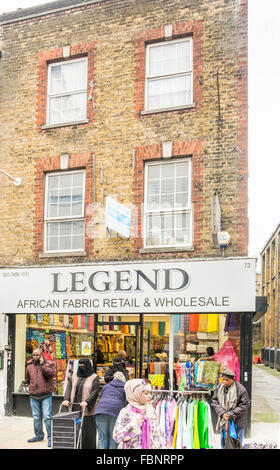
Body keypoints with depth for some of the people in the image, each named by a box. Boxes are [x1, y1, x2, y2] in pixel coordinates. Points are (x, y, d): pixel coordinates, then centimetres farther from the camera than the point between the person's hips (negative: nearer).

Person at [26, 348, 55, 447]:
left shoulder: (49, 364, -2)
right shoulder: (29, 366, 10)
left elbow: (51, 374, -19)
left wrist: (42, 364, -18)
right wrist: (31, 387, 15)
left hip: (46, 395, -4)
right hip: (33, 396, 5)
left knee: (47, 417, -9)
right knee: (36, 417, 13)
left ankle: (50, 437, -4)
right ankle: (38, 435, 26)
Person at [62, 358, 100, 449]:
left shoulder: (94, 378, 0)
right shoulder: (75, 376, 14)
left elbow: (95, 391, -11)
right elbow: (69, 388, 5)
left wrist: (87, 401, -25)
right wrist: (66, 399, -12)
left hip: (87, 410, -4)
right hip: (75, 409, 4)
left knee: (87, 430, -3)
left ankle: (88, 447, 7)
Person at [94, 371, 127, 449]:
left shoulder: (107, 386, 24)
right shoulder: (125, 388, 17)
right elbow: (125, 403, 14)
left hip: (101, 410, 2)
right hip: (116, 411, -2)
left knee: (102, 436, 5)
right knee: (113, 437, 5)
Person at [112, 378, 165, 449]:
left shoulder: (151, 411, 6)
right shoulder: (125, 412, -7)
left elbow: (157, 435, 11)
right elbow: (116, 436, -12)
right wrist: (133, 424, -16)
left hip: (149, 446, 4)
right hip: (131, 447, -4)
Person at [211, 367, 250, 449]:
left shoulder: (240, 389, -17)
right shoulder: (219, 388, -3)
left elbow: (245, 404, -15)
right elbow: (214, 401, 2)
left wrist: (231, 414, -18)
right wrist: (222, 413, -13)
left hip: (237, 421, -4)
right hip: (223, 420, 4)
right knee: (224, 442, 15)